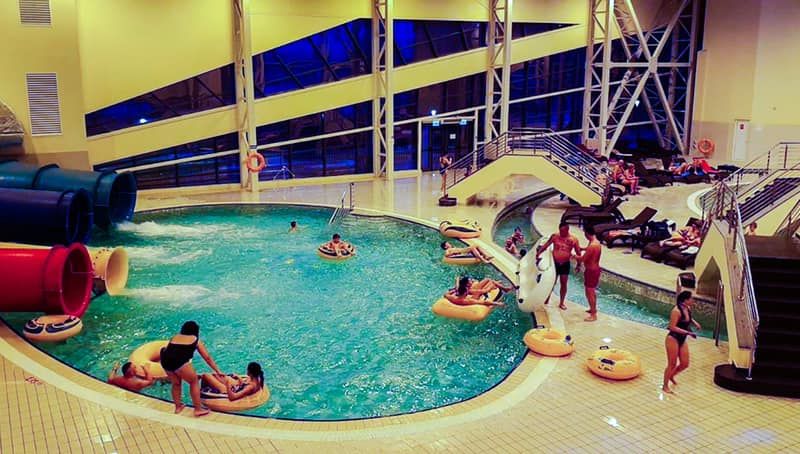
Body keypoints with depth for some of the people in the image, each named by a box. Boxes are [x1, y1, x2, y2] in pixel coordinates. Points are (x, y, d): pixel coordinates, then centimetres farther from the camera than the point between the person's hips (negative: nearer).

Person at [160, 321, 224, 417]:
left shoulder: (174, 338, 32)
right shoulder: (196, 340, 24)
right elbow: (207, 358, 27)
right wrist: (218, 371, 33)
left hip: (165, 361, 4)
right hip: (180, 361, -4)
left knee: (176, 383, 29)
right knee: (194, 382, 17)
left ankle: (178, 406, 39)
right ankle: (198, 409, 17)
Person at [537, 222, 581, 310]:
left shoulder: (573, 239, -7)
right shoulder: (554, 236, -7)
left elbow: (578, 252, -2)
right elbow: (546, 245, -9)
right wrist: (538, 253, -20)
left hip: (565, 264, 0)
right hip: (554, 263, 0)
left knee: (564, 283, 6)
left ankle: (561, 303, 19)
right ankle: (547, 299, 24)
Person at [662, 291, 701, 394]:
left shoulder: (688, 309, 1)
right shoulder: (676, 311, -24)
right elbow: (672, 327, -25)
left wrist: (694, 323, 4)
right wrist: (687, 332, -28)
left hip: (682, 340, 8)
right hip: (673, 339, -8)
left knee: (685, 364, 11)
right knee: (672, 364, 2)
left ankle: (671, 376, 39)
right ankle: (665, 386, 20)